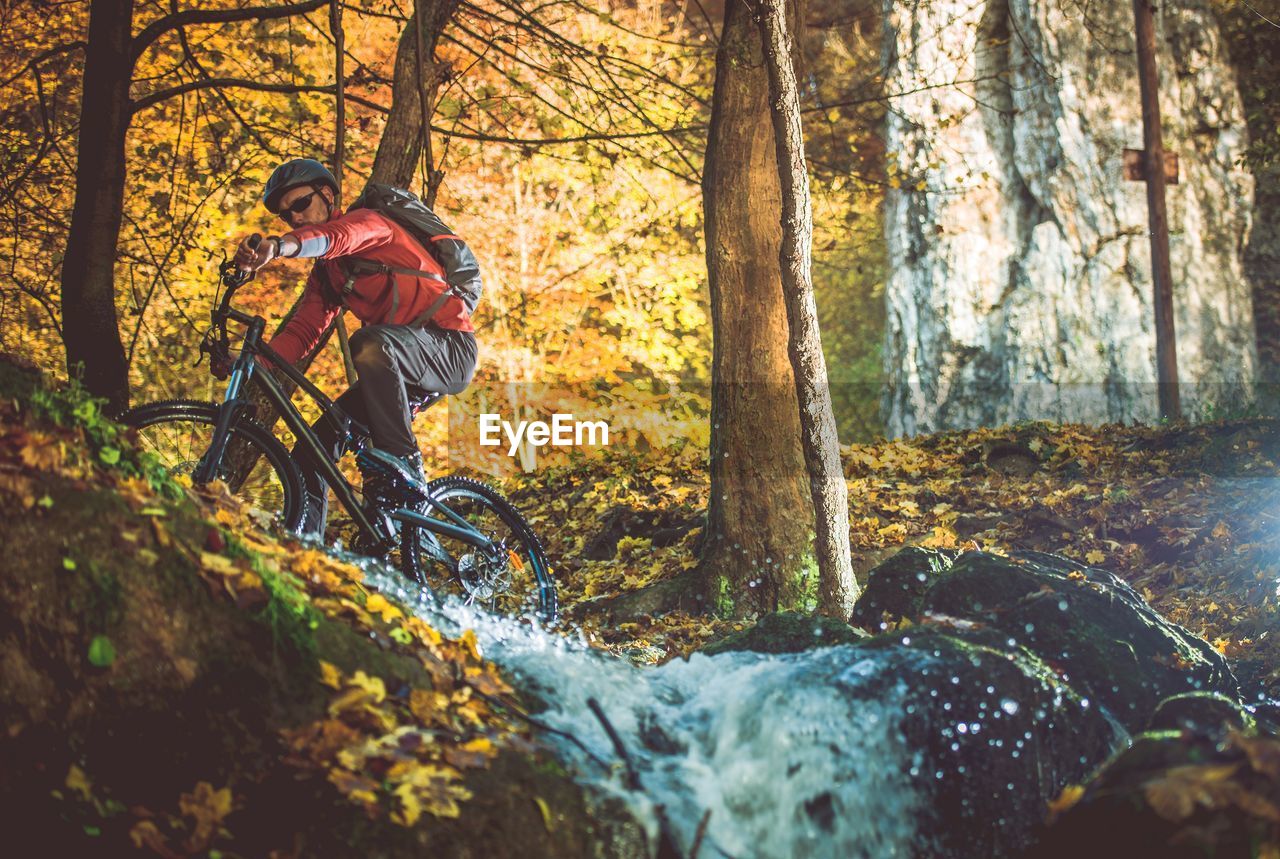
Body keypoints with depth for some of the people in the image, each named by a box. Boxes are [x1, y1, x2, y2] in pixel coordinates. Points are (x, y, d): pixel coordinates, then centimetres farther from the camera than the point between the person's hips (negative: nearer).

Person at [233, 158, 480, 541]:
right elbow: (302, 330, 5)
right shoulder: (326, 272, 18)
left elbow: (338, 235, -32)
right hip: (398, 368, 9)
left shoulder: (367, 220, -6)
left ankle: (404, 466, -29)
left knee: (370, 343, -38)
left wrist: (279, 246, -53)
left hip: (451, 347, -8)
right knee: (314, 447, -2)